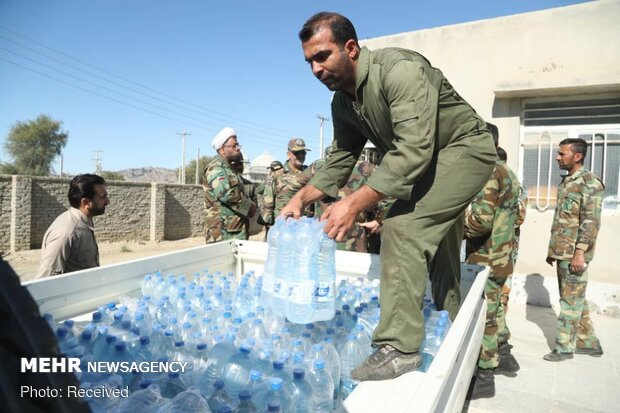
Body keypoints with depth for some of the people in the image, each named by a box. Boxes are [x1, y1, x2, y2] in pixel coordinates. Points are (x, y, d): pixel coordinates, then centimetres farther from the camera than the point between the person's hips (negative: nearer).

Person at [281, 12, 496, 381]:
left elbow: (414, 151, -38)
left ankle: (400, 348, -18)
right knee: (433, 241, 17)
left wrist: (355, 204, -42)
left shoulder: (400, 70, -29)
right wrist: (301, 199, -10)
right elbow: (340, 160, 3)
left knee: (403, 227, -26)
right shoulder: (342, 103, -3)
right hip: (430, 161, 9)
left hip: (466, 147, -9)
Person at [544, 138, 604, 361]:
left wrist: (580, 252, -22)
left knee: (571, 299, 0)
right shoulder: (566, 182, 15)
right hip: (562, 252, 9)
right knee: (574, 298, 15)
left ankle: (564, 347, 9)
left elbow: (591, 221, -17)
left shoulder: (590, 182, -11)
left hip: (574, 253, -9)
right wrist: (552, 249, 18)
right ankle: (589, 342, 27)